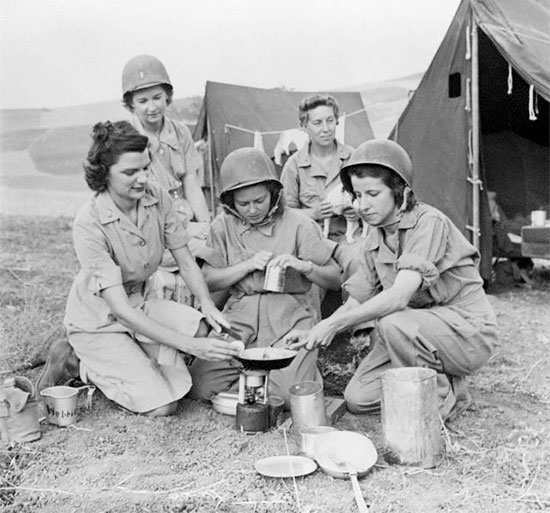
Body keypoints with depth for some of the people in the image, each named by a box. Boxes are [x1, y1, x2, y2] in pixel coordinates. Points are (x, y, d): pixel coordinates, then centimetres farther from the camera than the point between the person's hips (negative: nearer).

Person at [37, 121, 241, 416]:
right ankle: (80, 362, 8)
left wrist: (207, 304, -25)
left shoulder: (157, 198, -12)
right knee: (162, 406, -15)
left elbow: (186, 262, -4)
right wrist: (189, 345, -37)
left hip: (139, 306, 6)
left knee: (202, 327, -21)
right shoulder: (88, 224, -28)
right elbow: (120, 309, -32)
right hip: (98, 322, -6)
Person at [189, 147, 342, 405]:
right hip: (239, 316, 3)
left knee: (290, 393, -24)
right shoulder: (223, 225, 6)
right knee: (200, 387, -15)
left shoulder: (299, 224, -1)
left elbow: (335, 279, 0)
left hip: (290, 316, -2)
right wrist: (248, 265, -10)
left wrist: (302, 265, -19)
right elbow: (208, 280, 3)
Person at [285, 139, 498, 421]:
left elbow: (400, 295, -32)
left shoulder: (429, 222, -20)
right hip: (421, 334, 7)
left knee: (391, 324, -34)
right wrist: (313, 333, -13)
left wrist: (333, 323, -34)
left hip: (469, 331, -7)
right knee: (357, 398, -5)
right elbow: (355, 303, 4)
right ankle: (441, 378, 14)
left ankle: (444, 397, -9)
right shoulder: (374, 240, 4)